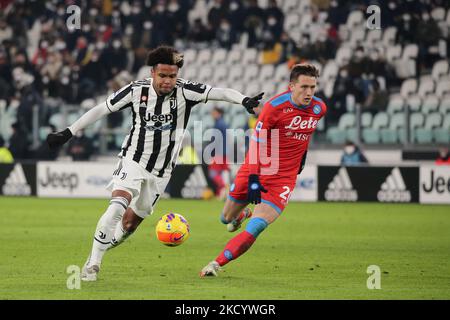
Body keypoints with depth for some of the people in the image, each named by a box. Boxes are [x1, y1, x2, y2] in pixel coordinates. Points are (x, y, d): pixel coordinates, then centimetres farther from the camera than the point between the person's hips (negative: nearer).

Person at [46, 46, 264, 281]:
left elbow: (217, 92, -26)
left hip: (161, 171, 2)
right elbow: (101, 109, -2)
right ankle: (92, 264, -18)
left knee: (131, 222, 10)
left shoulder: (184, 91, -13)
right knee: (118, 205, -25)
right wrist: (68, 133, -1)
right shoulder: (137, 90, -11)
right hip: (133, 161, -2)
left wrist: (243, 100, -45)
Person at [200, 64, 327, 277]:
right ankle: (243, 214, 52)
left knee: (256, 228, -17)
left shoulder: (319, 108, -4)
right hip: (256, 171, -1)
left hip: (283, 178, 1)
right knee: (226, 219, 16)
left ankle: (216, 264, -10)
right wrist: (253, 178, -22)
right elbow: (256, 143, -16)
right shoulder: (274, 107, -18)